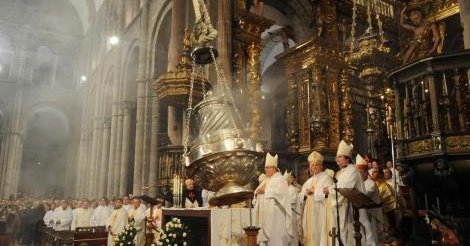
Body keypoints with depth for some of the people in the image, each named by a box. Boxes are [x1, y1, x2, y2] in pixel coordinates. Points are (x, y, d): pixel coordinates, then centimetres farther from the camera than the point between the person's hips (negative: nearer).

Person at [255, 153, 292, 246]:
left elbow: (279, 192, -23)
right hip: (266, 215, 8)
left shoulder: (280, 179, -6)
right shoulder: (266, 180, 18)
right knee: (264, 237, 7)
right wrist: (259, 190, -6)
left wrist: (265, 190, -20)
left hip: (275, 215, -8)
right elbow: (258, 191, 17)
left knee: (275, 238, -5)